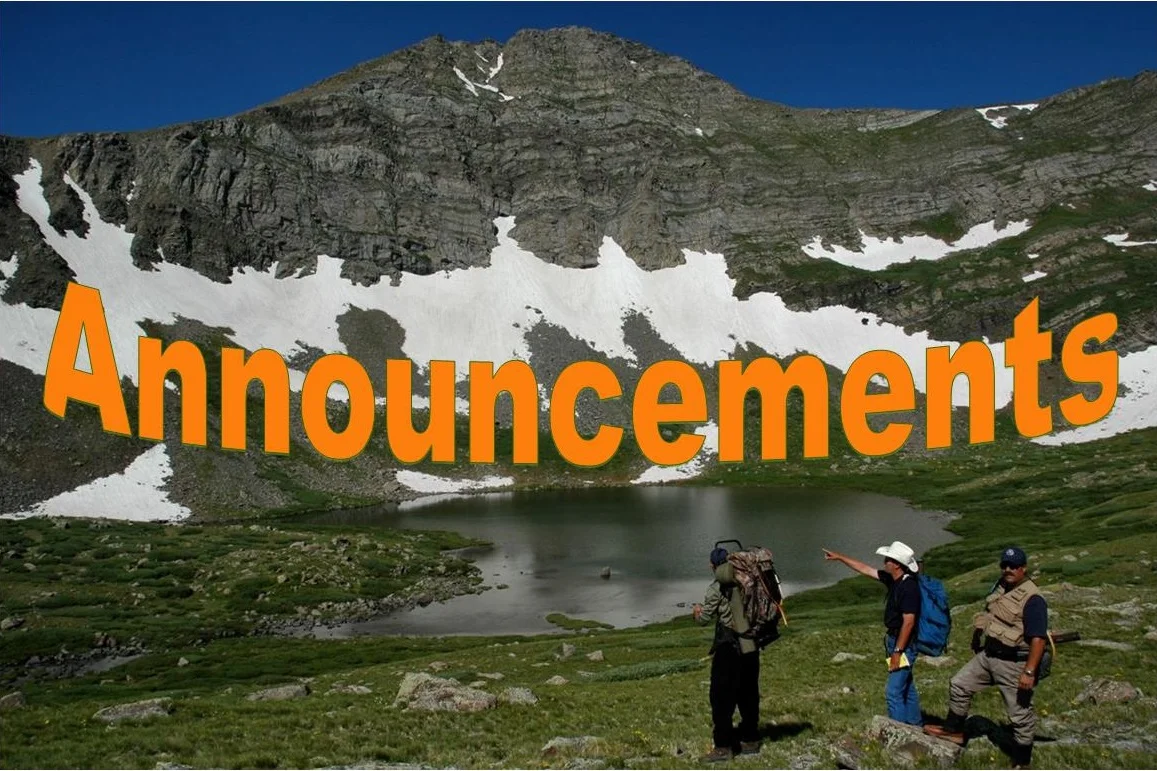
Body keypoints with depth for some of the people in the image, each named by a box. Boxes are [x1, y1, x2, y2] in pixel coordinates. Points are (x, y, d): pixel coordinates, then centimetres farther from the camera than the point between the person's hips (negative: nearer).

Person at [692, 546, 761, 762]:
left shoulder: (716, 588, -10)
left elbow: (705, 618, -5)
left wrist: (697, 612, 18)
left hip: (728, 649, -6)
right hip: (750, 647, 6)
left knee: (721, 698, 0)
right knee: (748, 696, 16)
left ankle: (723, 746, -1)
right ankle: (750, 741, 23)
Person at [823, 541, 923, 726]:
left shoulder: (909, 587, -23)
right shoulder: (893, 580, 5)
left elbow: (909, 622, -24)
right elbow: (866, 569, 16)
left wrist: (897, 651, -22)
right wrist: (839, 557, 19)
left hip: (903, 644, -10)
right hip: (895, 641, 10)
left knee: (894, 692, -8)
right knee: (907, 689, 20)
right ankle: (915, 727, 31)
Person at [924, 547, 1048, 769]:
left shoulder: (1032, 599, -21)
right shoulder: (1000, 587, 6)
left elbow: (1038, 639, -25)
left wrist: (1029, 672, -29)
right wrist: (978, 643, 25)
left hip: (1014, 664, -8)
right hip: (987, 656, 8)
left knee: (1020, 713, 4)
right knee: (959, 685, 13)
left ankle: (1022, 762, 19)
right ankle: (954, 730, 30)